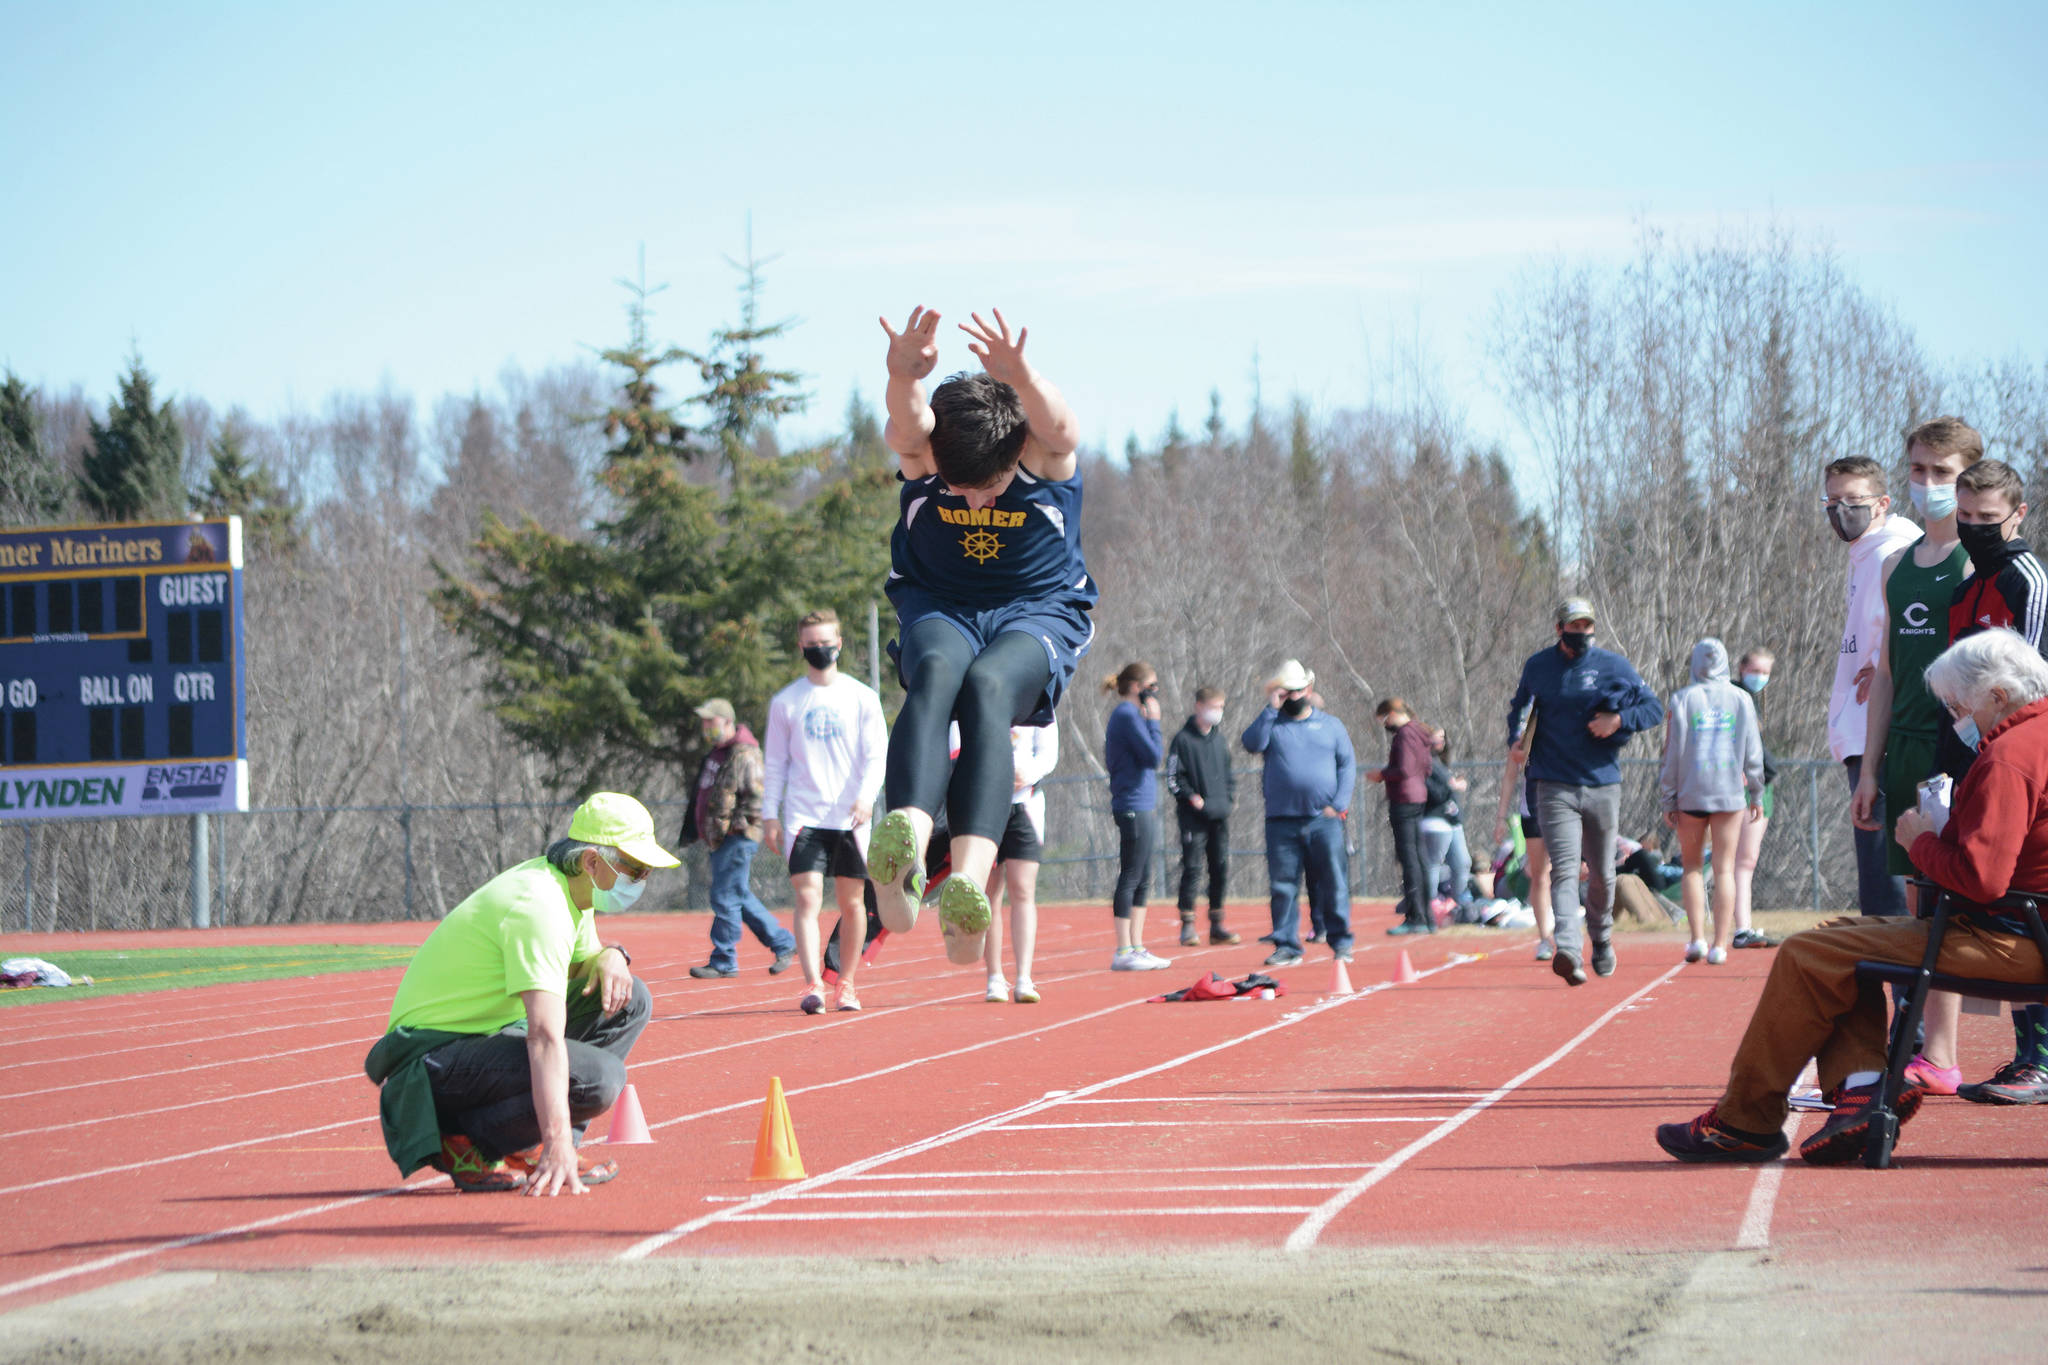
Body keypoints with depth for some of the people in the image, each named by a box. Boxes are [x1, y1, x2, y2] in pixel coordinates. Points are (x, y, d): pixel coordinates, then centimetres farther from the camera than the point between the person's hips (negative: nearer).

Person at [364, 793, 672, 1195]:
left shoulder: (572, 889, 4)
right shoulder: (538, 906, -26)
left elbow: (582, 964, 22)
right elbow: (545, 1037, -36)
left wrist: (610, 956, -5)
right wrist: (558, 1145, -43)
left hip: (488, 1035, 10)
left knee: (629, 1000, 4)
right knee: (598, 1076, -29)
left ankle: (532, 1147, 2)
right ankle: (465, 1142, -10)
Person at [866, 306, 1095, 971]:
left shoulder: (1046, 455, -16)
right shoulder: (921, 449, -13)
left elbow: (1058, 426, -40)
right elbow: (907, 427, -38)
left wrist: (1019, 376, -64)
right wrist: (905, 376, -63)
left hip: (1039, 611, -1)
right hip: (939, 608, 1)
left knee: (987, 685, -35)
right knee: (937, 671, -35)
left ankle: (969, 880, -56)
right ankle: (904, 845, -61)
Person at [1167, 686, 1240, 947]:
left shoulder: (1220, 739, 14)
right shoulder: (1183, 739, -4)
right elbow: (1173, 776, -5)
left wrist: (1228, 796, 9)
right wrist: (1192, 797, -14)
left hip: (1219, 817, 6)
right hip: (1193, 817, -6)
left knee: (1221, 869, 6)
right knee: (1192, 869, -7)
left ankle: (1217, 925, 13)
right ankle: (1187, 926, -3)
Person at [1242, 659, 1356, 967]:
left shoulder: (1330, 724, 14)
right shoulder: (1271, 724, 11)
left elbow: (1348, 765, 10)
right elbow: (1251, 743, -9)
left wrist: (1338, 805, -3)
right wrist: (1271, 709, -11)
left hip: (1324, 820, 0)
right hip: (1282, 823, 0)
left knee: (1333, 883, -2)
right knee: (1283, 887, 0)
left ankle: (1341, 942, 6)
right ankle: (1286, 946, 6)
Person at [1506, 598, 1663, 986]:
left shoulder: (1615, 667, 2)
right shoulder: (1538, 667, 6)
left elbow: (1655, 708, 6)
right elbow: (1519, 705, 25)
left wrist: (1619, 720, -11)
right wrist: (1517, 738, 7)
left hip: (1602, 784, 1)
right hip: (1555, 787, -1)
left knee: (1602, 873, 11)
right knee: (1564, 869, -17)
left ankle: (1600, 938, 36)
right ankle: (1567, 950, -30)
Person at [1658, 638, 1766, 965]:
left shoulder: (1682, 700, -2)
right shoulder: (1741, 699, 3)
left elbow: (1672, 753, -2)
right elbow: (1753, 752, 5)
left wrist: (1668, 800, 3)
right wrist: (1756, 794, 15)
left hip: (1690, 793, -1)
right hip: (1730, 792, 1)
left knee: (1692, 867, 10)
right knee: (1724, 868, 4)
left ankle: (1697, 938, -3)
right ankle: (1720, 945, 0)